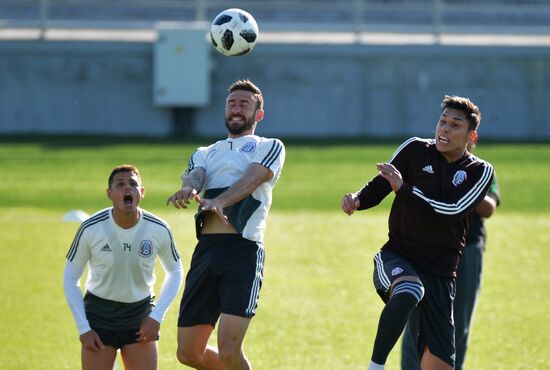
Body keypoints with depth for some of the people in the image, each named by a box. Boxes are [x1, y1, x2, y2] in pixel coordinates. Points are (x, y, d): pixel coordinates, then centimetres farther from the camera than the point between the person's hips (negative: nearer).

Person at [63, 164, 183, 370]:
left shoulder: (159, 230, -11)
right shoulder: (90, 229, -15)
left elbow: (175, 272, 6)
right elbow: (70, 278, -4)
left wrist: (157, 316, -5)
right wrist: (83, 328, -9)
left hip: (141, 315, 1)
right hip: (99, 312, -1)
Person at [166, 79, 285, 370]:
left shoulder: (270, 147, 12)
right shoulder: (205, 153, 26)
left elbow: (251, 179, -8)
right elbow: (194, 176, 3)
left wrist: (219, 201, -29)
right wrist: (188, 189, -24)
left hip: (243, 251, -5)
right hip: (206, 250, 6)